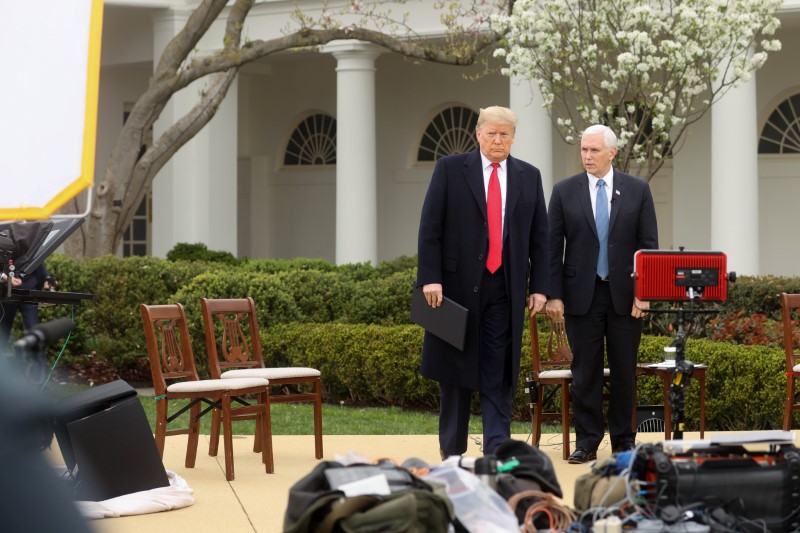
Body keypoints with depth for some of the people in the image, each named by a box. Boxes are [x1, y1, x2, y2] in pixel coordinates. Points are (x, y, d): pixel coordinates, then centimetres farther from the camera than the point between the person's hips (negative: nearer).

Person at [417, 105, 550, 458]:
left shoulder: (529, 176, 9)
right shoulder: (450, 169, 1)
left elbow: (539, 237, 10)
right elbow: (430, 228, -3)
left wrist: (539, 286, 3)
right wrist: (430, 278, -11)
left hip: (505, 287, 2)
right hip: (458, 284, -2)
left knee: (499, 374, -2)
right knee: (455, 370, 6)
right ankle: (452, 452, 16)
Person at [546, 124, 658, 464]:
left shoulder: (637, 191, 4)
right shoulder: (564, 191, 3)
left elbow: (649, 245, 3)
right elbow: (553, 247, 2)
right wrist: (553, 295, -5)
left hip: (626, 295, 0)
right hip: (581, 295, 0)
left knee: (624, 371, 6)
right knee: (585, 371, 2)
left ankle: (623, 441, 15)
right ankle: (587, 442, 9)